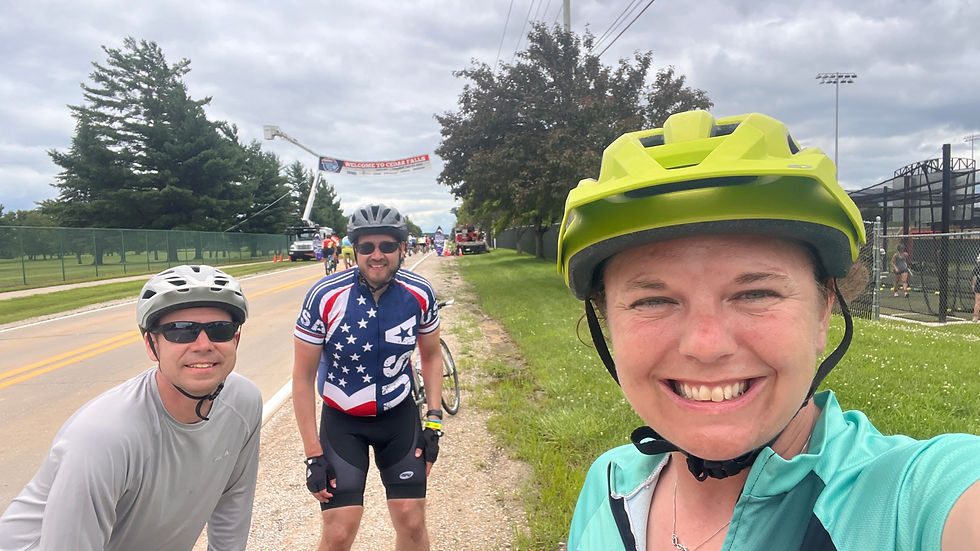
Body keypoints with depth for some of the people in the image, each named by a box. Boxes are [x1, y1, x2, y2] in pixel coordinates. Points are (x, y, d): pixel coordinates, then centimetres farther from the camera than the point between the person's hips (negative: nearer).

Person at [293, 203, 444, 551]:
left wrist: (434, 420, -2)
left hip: (399, 414, 2)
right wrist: (313, 455, -11)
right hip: (342, 419, -2)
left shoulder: (420, 294, -13)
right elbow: (303, 377, -12)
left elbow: (431, 356, 5)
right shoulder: (325, 297, -20)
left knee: (412, 523, 1)